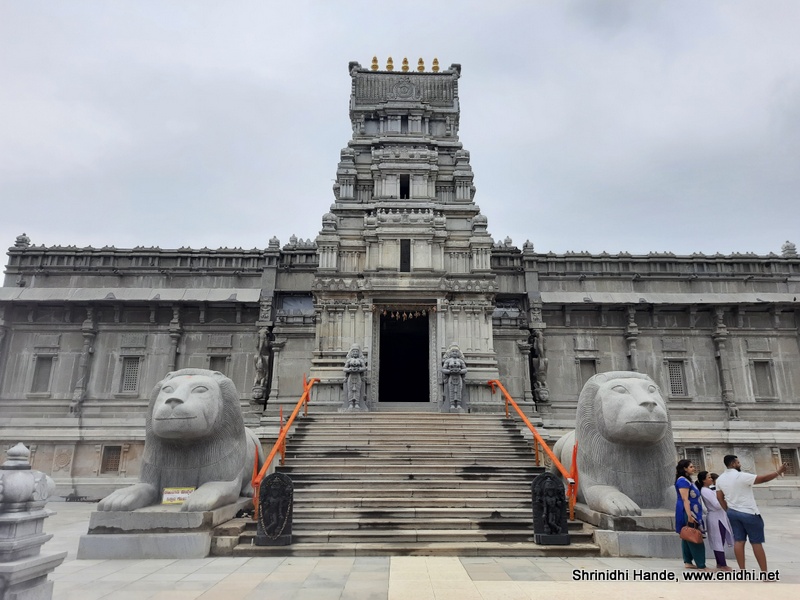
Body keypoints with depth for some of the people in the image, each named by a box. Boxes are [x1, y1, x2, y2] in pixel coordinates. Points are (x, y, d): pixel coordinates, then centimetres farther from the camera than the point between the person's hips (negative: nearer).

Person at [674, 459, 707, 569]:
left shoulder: (687, 480, 18)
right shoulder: (683, 481, -14)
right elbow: (685, 499, -21)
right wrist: (689, 515, -25)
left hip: (692, 511, 10)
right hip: (687, 512, -10)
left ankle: (688, 562, 17)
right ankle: (701, 565, -5)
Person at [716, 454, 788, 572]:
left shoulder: (720, 479, 3)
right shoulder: (742, 476, -18)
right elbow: (763, 479, -13)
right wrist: (778, 472, -1)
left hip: (733, 513, 6)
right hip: (749, 513, -6)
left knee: (738, 541, 6)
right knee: (757, 543, 2)